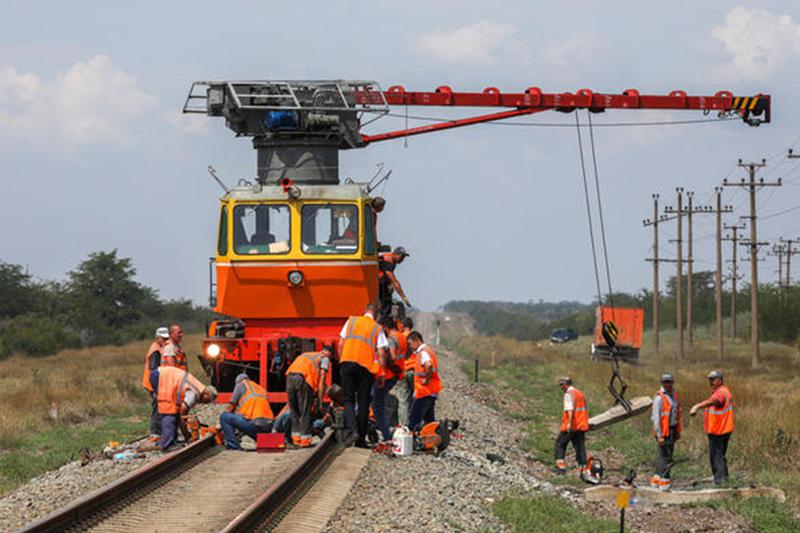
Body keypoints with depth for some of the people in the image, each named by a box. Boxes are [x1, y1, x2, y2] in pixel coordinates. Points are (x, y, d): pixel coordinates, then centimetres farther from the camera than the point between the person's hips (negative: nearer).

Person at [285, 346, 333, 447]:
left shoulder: (305, 355, 34)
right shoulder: (325, 359, 15)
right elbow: (322, 381, 5)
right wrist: (320, 401, 6)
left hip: (290, 377, 5)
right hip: (303, 379, -5)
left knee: (295, 411, 15)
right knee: (305, 411, 2)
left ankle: (296, 438, 15)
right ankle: (305, 439, 0)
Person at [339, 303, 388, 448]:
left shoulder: (351, 321, 11)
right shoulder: (377, 328, 6)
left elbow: (341, 344, 9)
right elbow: (381, 353, 0)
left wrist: (341, 360, 19)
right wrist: (381, 373, 6)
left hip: (347, 362, 1)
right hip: (366, 366, -1)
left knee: (348, 399, 6)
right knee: (363, 403, 7)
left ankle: (352, 429, -19)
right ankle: (361, 438, 6)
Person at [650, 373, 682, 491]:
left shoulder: (674, 395, 10)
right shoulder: (659, 398, -15)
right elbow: (656, 417, -17)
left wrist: (678, 431, 17)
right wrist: (659, 436, -20)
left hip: (672, 430, 8)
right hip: (663, 430, -8)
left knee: (664, 456, 14)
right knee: (665, 456, -8)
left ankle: (656, 480, 23)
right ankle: (664, 483, -3)